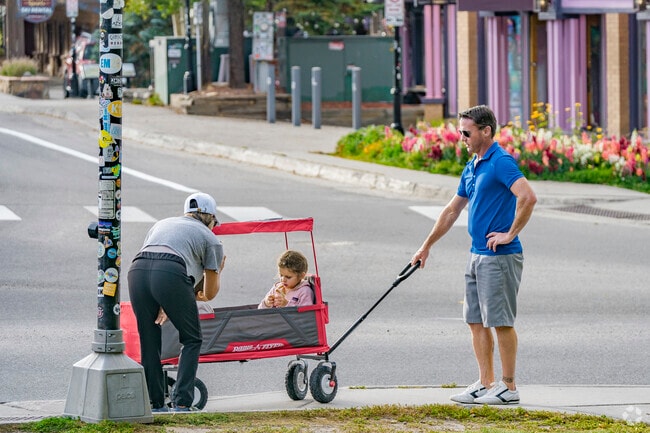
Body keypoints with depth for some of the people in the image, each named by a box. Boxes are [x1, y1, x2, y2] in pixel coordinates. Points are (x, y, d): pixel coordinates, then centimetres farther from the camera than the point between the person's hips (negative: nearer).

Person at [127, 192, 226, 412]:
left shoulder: (162, 223, 37)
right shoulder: (210, 239, 24)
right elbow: (210, 293, 28)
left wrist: (160, 306, 40)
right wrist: (218, 270, 48)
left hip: (137, 271, 4)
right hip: (171, 275, -4)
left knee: (149, 342, 18)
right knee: (192, 340, 12)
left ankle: (154, 402, 20)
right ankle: (182, 402, 2)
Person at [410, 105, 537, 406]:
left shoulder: (501, 162, -14)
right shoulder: (471, 168, 16)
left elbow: (528, 197, -27)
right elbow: (452, 210, 26)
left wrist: (511, 233, -19)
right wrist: (426, 246, 29)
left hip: (500, 256, -10)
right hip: (477, 255, 10)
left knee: (501, 322, -4)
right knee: (476, 321, 10)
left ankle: (509, 387, 2)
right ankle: (485, 384, 15)